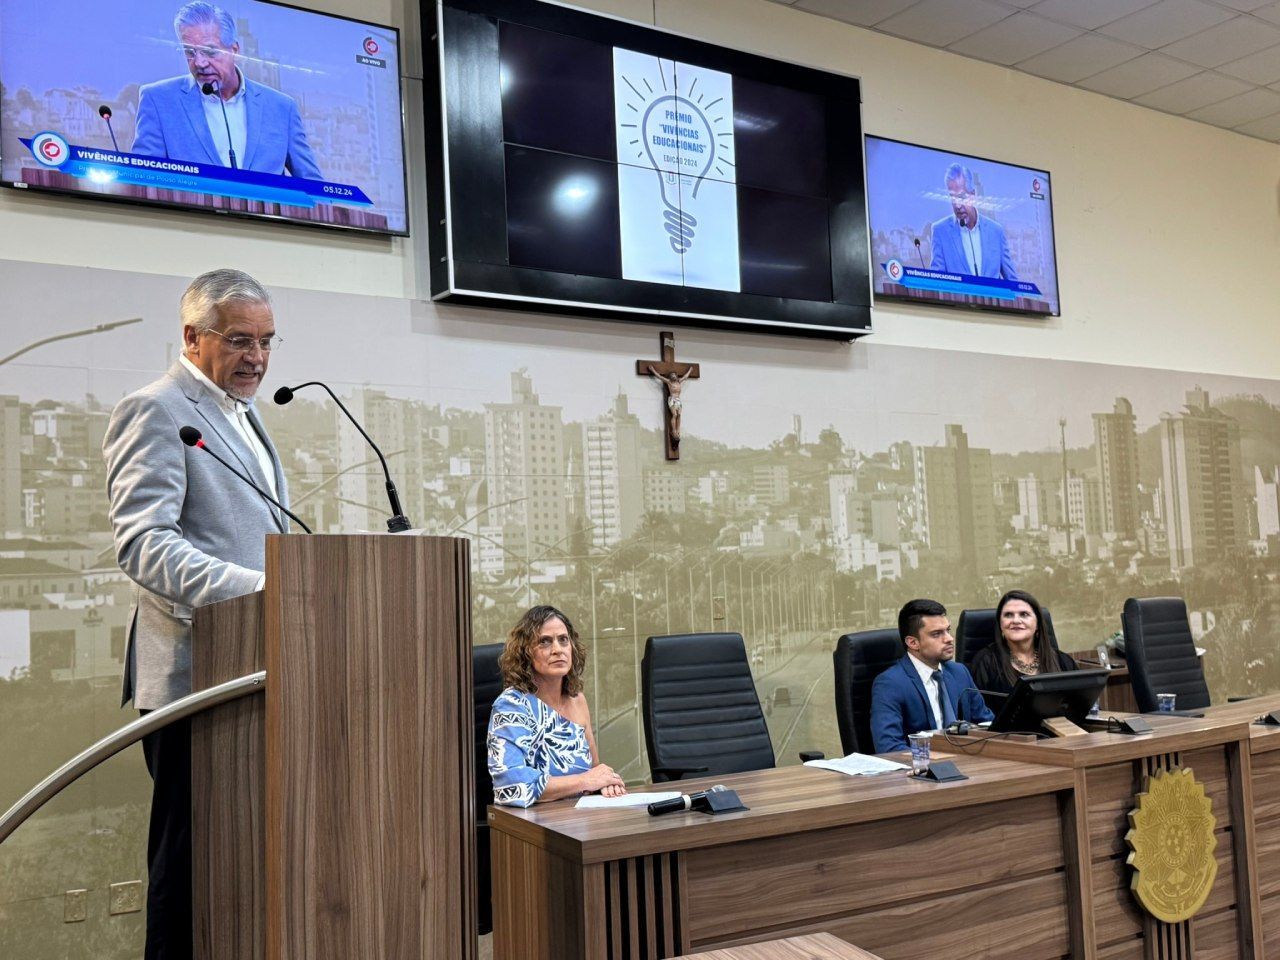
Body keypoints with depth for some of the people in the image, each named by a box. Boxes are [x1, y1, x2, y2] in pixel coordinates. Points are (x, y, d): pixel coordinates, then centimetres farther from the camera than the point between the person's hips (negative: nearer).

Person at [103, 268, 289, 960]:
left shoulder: (242, 415, 21)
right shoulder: (154, 411, -8)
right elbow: (142, 545, -20)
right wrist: (259, 588, -29)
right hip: (196, 676, -8)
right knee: (189, 859, -1)